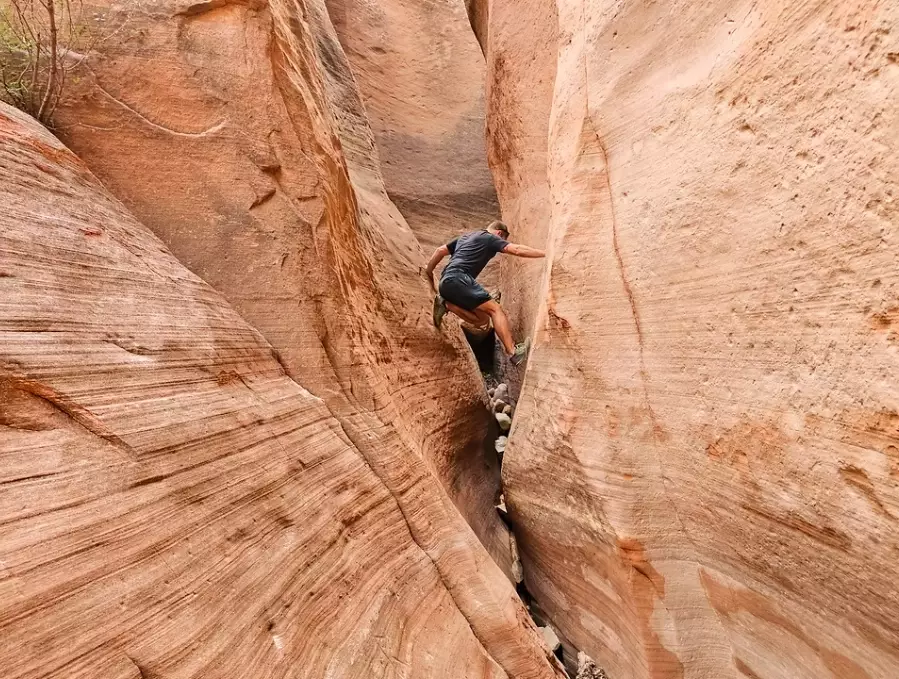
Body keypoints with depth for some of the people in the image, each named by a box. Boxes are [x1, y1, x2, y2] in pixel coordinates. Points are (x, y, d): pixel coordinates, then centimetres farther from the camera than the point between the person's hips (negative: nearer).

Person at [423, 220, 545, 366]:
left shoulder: (465, 237, 33)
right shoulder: (491, 238, 10)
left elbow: (440, 251, 26)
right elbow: (517, 250, -2)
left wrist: (428, 273, 27)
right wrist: (545, 254, 3)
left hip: (445, 283, 8)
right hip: (458, 280, -8)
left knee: (482, 318, 7)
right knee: (495, 309, -11)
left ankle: (446, 304, -3)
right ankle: (512, 351, -23)